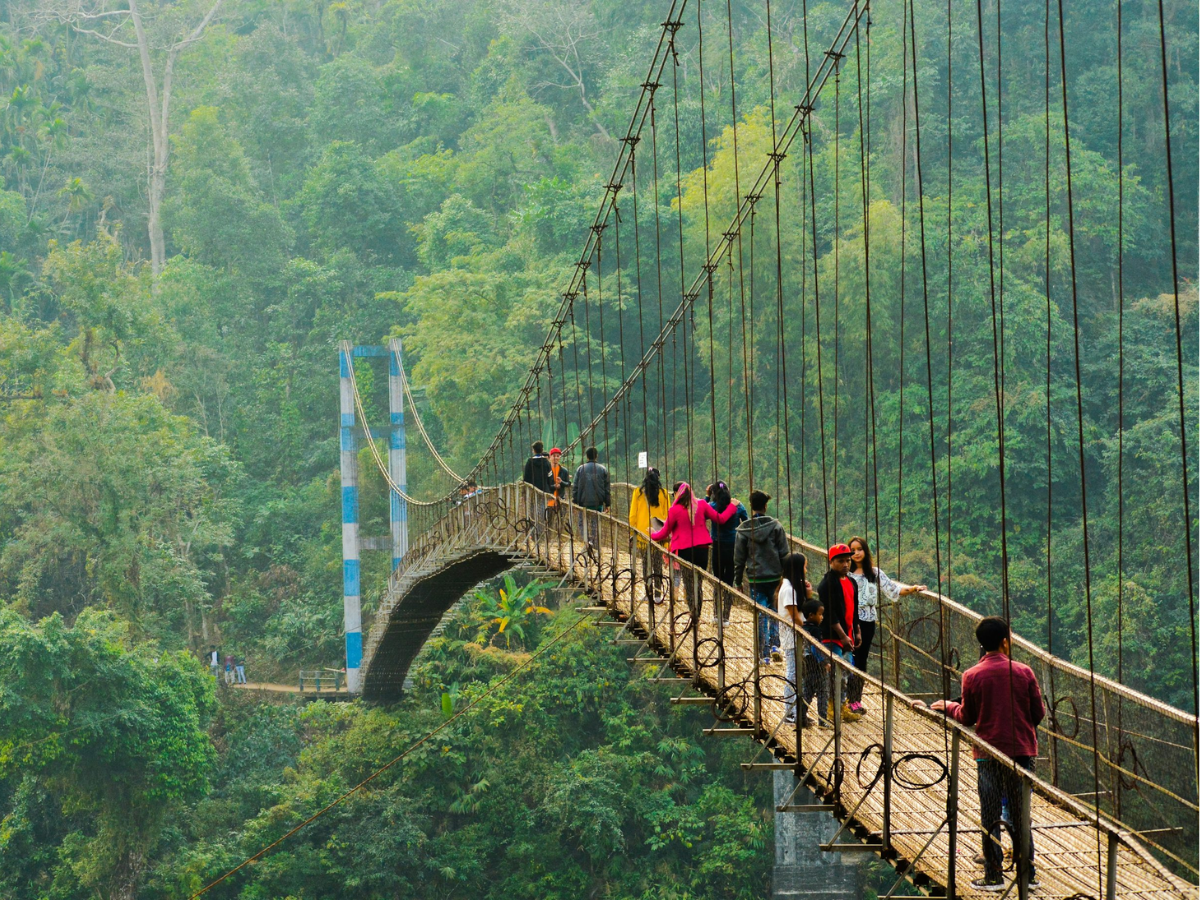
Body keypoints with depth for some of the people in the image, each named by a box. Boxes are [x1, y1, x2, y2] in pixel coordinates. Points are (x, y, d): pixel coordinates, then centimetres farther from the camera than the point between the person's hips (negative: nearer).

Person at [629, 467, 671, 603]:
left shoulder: (638, 493, -1)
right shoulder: (663, 493, -1)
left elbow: (633, 514, 1)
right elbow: (668, 514, 2)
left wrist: (632, 532, 8)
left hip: (643, 532, 0)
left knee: (646, 563, 9)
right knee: (658, 564, 6)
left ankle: (649, 592, 1)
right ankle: (657, 594, 2)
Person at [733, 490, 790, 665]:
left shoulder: (743, 530, -3)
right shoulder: (775, 526, -3)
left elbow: (739, 559, 2)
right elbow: (784, 554, -1)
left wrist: (737, 581, 10)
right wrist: (785, 576, 7)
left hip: (755, 579, -1)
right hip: (775, 577, 1)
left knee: (760, 616, 4)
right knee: (774, 611, 17)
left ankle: (764, 655, 3)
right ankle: (774, 646, 3)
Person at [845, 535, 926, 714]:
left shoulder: (874, 572, 10)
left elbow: (893, 590, 6)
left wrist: (912, 589, -8)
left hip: (868, 622, 3)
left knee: (861, 660, 7)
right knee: (852, 660, -5)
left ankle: (857, 699, 14)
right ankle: (850, 700, 0)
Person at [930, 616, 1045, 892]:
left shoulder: (972, 676, -6)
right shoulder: (1023, 672, -4)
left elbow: (967, 717, 2)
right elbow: (1039, 713, 2)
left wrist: (948, 706, 21)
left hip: (989, 754, -1)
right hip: (1022, 750, 1)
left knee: (990, 817, 5)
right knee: (1021, 815, 9)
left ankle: (993, 875, 6)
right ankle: (1028, 874, 10)